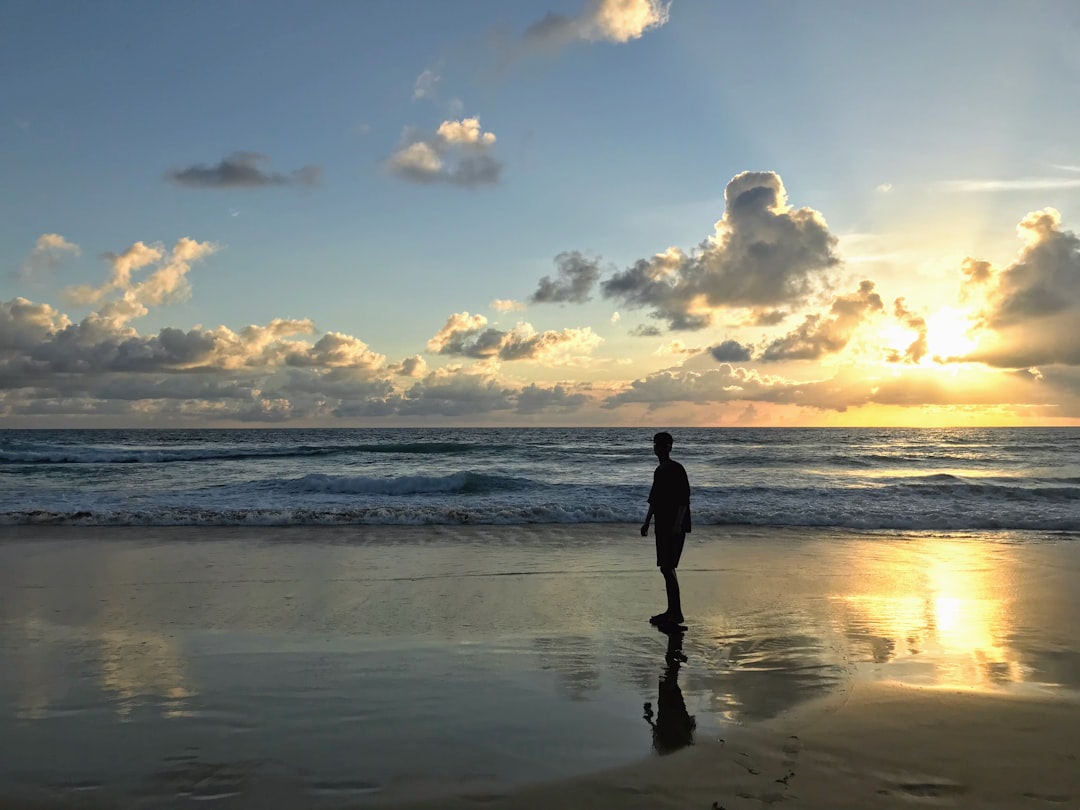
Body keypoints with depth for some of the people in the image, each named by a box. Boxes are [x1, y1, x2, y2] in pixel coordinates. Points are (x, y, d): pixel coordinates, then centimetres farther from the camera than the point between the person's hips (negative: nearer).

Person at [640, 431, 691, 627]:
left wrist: (677, 525, -23)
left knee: (667, 567, -12)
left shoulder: (677, 470, -11)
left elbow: (684, 499, -17)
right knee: (665, 568, 10)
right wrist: (647, 522, 23)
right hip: (662, 526, 9)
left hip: (675, 526, -9)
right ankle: (672, 611, 18)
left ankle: (676, 613, -8)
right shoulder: (659, 471, 15)